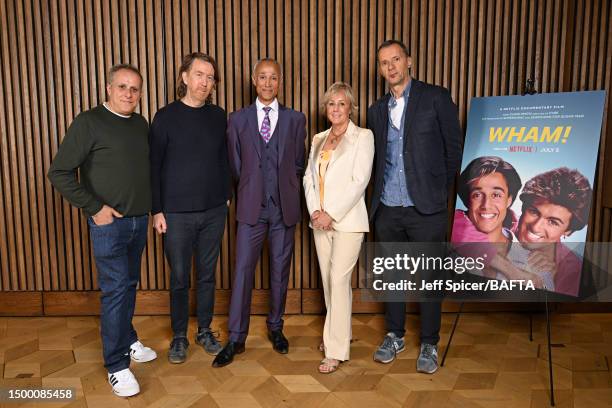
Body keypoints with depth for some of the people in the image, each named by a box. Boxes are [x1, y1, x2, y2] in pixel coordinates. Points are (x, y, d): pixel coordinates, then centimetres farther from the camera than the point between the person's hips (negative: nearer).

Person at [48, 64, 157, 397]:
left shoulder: (141, 124, 8)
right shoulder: (89, 122, -10)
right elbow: (59, 173, -12)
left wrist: (153, 207, 8)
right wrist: (94, 207, -14)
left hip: (139, 220, 6)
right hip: (109, 223, -6)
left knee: (129, 285, 17)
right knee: (115, 290, -1)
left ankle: (127, 341, 35)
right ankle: (116, 366, 12)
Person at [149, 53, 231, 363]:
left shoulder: (218, 116, 4)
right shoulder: (166, 117, -4)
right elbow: (154, 166, -3)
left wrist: (226, 196, 9)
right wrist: (157, 210, -6)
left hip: (214, 212, 3)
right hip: (177, 213, -2)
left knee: (207, 275, 13)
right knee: (179, 278, 8)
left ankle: (204, 331, 30)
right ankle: (179, 337, 26)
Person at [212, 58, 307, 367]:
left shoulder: (296, 119, 4)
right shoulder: (237, 120, 4)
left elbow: (298, 164, 9)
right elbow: (235, 165, 8)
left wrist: (283, 190, 8)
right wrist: (250, 190, 9)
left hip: (284, 207, 1)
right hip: (252, 207, 0)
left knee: (280, 271, 11)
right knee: (243, 271, 1)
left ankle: (275, 327, 29)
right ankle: (236, 338, 13)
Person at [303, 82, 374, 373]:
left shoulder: (363, 137, -3)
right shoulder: (318, 139, 15)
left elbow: (359, 181, -11)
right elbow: (309, 177, 11)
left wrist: (332, 214, -14)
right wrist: (315, 211, -5)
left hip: (347, 220, -6)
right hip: (320, 220, 6)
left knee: (339, 279, -8)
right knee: (327, 279, 11)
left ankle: (336, 350, 2)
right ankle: (340, 333, 29)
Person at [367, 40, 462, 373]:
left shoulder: (436, 98, -1)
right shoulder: (376, 110, 12)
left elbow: (454, 148, 1)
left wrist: (441, 190, 3)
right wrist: (380, 192, 11)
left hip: (426, 208, -4)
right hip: (387, 209, 4)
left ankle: (429, 344, 23)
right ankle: (394, 336, 31)